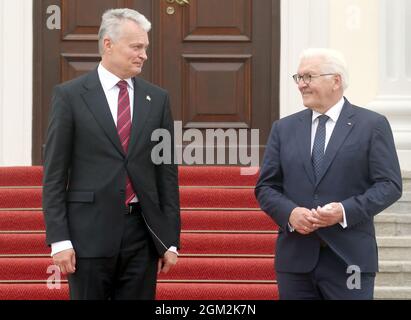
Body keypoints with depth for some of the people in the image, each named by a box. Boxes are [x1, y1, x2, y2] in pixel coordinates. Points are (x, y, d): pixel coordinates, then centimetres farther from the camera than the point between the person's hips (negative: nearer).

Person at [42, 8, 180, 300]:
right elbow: (54, 174, -2)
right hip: (90, 232, -3)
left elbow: (167, 172, 10)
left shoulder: (157, 98, 9)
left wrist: (171, 240, 6)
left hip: (143, 232, 3)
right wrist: (59, 239, -8)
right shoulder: (70, 95, 0)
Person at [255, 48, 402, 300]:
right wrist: (290, 213, -10)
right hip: (296, 259, 3)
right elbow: (266, 187, 11)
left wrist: (346, 211, -17)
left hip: (349, 259, -3)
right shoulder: (284, 128, 12)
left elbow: (390, 184, -3)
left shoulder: (372, 125, 2)